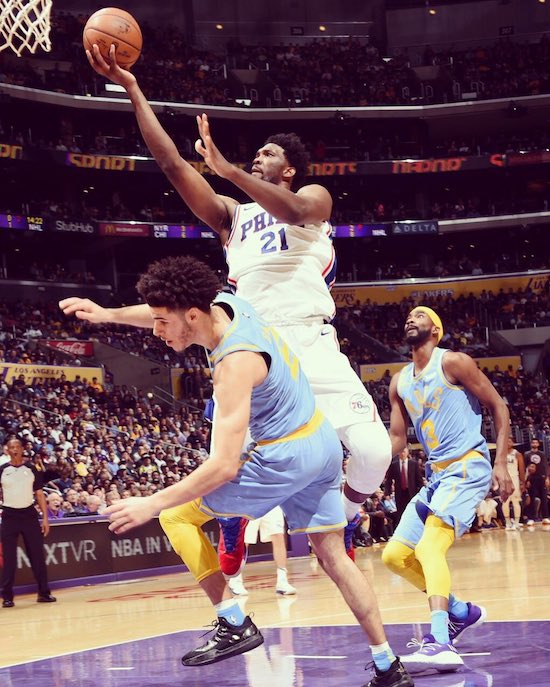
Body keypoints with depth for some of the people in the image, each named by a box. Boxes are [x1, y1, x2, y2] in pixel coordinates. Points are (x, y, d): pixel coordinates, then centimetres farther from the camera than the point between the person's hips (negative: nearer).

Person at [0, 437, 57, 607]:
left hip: (29, 514, 1)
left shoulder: (31, 469, 5)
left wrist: (45, 517, 1)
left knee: (37, 555, 3)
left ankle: (43, 593, 10)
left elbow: (39, 494, 7)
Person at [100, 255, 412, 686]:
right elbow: (173, 312, 21)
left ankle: (235, 625, -4)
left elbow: (225, 466, -30)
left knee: (177, 515, -1)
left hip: (286, 457, -9)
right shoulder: (227, 305, -5)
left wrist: (150, 505, -26)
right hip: (322, 441, 9)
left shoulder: (236, 361, -27)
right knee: (333, 555, 14)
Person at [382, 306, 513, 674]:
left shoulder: (453, 363, -7)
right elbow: (397, 440, 18)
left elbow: (498, 406, -5)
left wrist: (501, 463, -12)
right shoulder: (400, 382, 13)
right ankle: (461, 612, 22)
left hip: (468, 468, -8)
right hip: (436, 475, 8)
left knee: (429, 547, -27)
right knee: (395, 555, 7)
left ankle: (440, 643, -36)